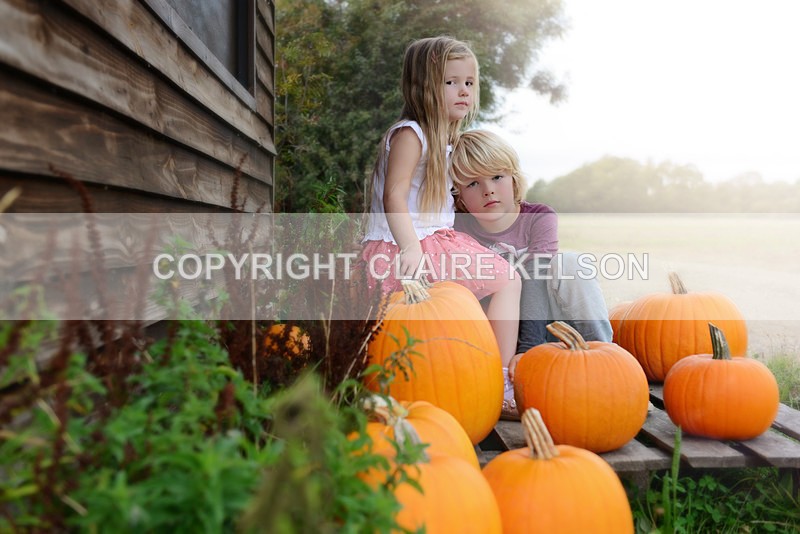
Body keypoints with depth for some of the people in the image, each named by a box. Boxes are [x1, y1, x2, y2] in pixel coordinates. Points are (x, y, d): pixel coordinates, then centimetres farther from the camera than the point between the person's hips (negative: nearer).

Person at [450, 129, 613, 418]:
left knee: (570, 262, -22)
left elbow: (540, 283, -22)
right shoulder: (457, 230, -10)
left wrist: (527, 349, -35)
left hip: (542, 330, 1)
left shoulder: (539, 218, -9)